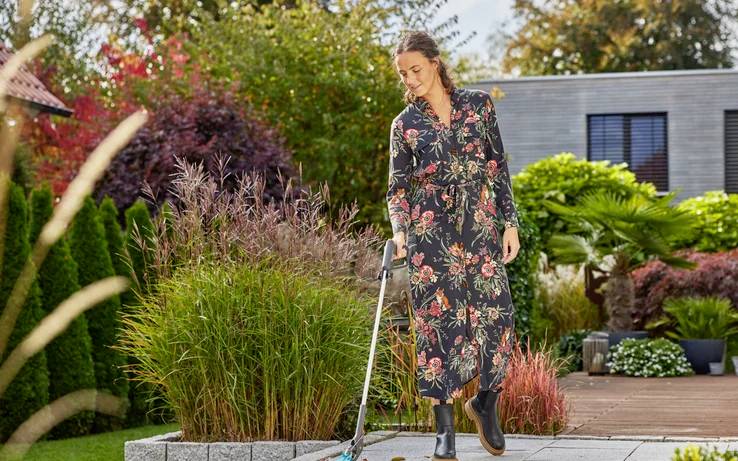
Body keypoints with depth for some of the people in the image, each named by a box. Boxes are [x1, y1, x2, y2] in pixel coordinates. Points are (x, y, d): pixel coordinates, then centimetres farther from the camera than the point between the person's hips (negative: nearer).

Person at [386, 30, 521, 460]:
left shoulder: (479, 104, 6)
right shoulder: (405, 124, 4)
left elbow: (498, 166, 8)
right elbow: (397, 187, 4)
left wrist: (510, 221, 2)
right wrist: (399, 231, -14)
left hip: (479, 227, 1)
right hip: (430, 232, -1)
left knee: (497, 316, -5)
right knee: (437, 321, -4)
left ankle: (485, 403, 22)